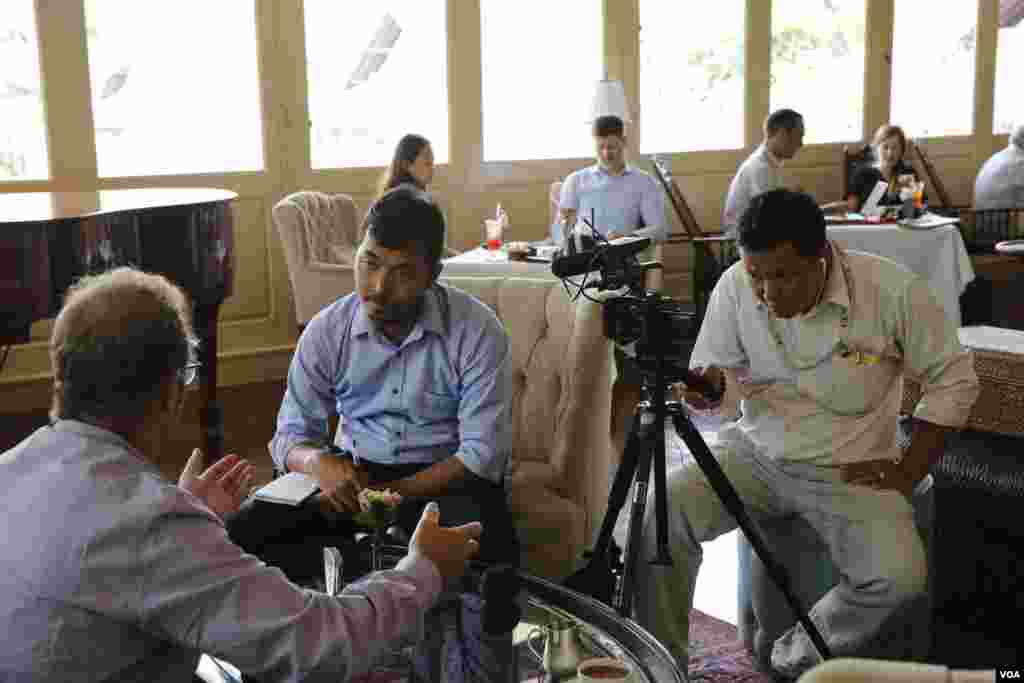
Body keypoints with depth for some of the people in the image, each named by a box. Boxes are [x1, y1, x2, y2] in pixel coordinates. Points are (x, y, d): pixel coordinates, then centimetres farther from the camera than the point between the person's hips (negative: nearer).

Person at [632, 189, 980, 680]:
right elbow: (709, 372, 0)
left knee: (899, 577, -27)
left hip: (850, 469, -2)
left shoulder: (893, 289, -18)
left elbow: (953, 381, -5)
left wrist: (907, 472, -8)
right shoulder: (734, 285, -11)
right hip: (755, 453, 2)